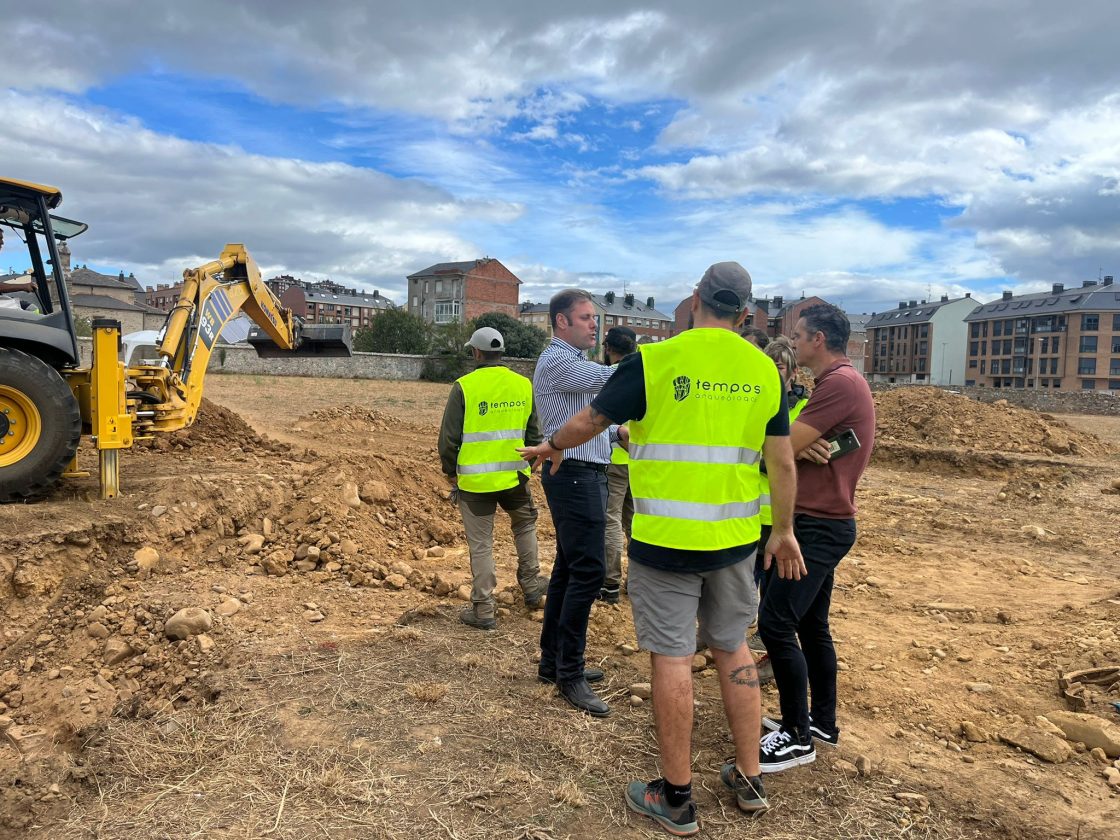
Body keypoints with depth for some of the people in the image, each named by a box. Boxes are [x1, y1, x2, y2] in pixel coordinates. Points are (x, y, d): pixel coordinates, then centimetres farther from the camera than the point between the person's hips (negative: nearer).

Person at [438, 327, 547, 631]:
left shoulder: (464, 387, -10)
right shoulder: (523, 385, 1)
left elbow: (449, 438, -7)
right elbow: (534, 434, 8)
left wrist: (450, 473, 8)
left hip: (475, 480, -3)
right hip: (514, 476, 3)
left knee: (481, 544, 7)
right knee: (526, 523, 28)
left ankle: (483, 610, 15)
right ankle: (531, 586, 33)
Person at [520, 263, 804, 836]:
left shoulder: (654, 360, -10)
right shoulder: (763, 369, 2)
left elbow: (589, 421, -2)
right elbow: (782, 462, 5)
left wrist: (552, 446, 18)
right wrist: (783, 530, 16)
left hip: (666, 538, -4)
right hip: (735, 538, 5)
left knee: (672, 657, 6)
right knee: (733, 648, 20)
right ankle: (748, 779, 32)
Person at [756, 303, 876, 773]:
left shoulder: (840, 382, -17)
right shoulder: (836, 383, 17)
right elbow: (796, 446, 8)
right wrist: (803, 447, -14)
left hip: (819, 527, -11)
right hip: (819, 523, 11)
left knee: (775, 624, -9)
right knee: (811, 626, 16)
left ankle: (797, 737, 2)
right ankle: (822, 721, 27)